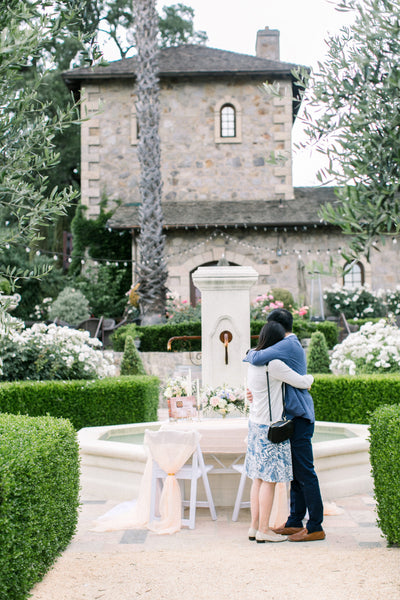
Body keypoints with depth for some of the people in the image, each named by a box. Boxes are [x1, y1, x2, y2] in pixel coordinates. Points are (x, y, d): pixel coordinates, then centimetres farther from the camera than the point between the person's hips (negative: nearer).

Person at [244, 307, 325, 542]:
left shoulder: (288, 345, -13)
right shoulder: (294, 345, 19)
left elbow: (257, 359, -24)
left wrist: (250, 353, -1)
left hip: (299, 417, -10)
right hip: (293, 417, 10)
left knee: (305, 473, -7)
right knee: (295, 472, 14)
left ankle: (315, 527, -3)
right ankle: (295, 522, 22)